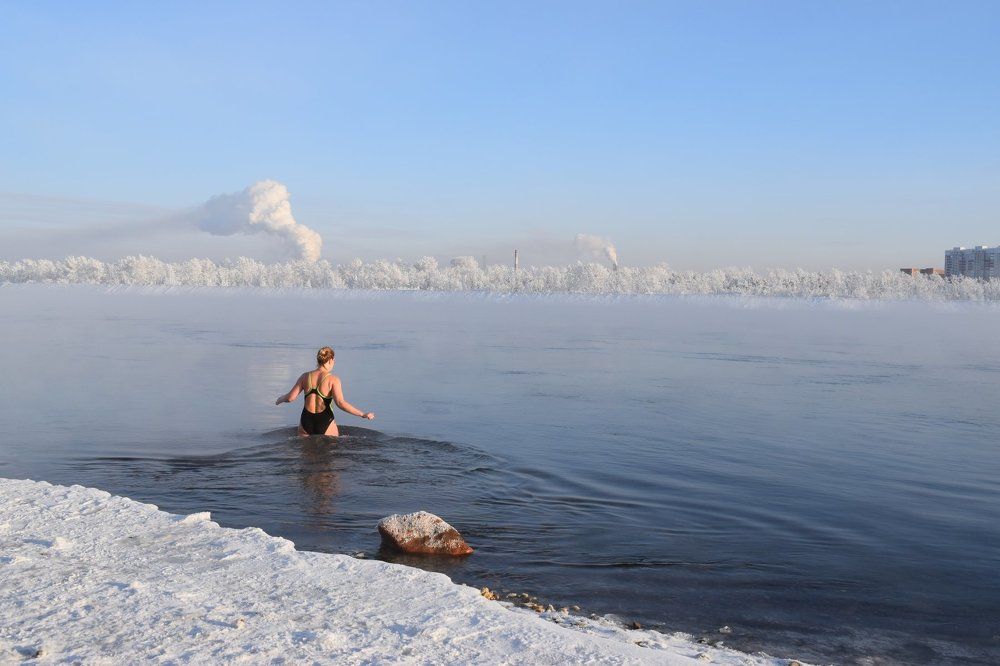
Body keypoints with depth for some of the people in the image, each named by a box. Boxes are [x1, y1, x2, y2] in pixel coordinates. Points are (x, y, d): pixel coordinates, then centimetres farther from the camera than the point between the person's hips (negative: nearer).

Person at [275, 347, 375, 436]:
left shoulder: (305, 376, 1)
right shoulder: (333, 379, -10)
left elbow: (290, 397, 4)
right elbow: (340, 403, -20)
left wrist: (280, 399, 27)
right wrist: (363, 414, -17)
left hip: (306, 421, 3)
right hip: (325, 422, -3)